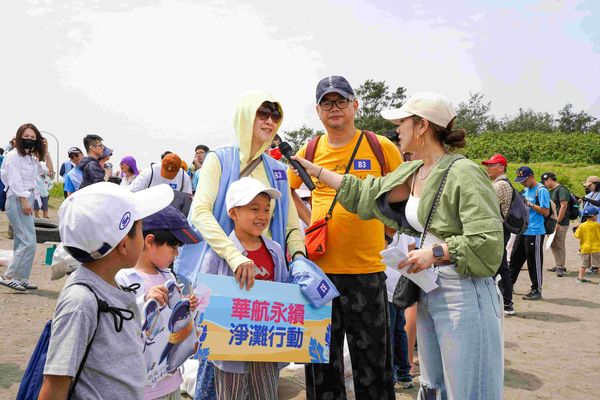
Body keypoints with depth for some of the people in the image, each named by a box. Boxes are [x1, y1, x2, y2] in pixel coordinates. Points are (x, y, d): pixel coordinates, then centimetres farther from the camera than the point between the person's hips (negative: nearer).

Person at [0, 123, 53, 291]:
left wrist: (46, 152, 15)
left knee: (21, 242, 11)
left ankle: (20, 278, 17)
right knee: (29, 242, -14)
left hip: (27, 201, 9)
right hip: (17, 201, -9)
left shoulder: (31, 157, 16)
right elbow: (15, 181, -14)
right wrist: (24, 201, -18)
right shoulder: (13, 155, -8)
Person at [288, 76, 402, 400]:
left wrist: (388, 232, 3)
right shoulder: (309, 151, 5)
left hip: (367, 268, -2)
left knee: (373, 359, 9)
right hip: (319, 267, 2)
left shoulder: (381, 147, 0)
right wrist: (311, 223, 8)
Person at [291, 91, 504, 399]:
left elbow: (488, 241, -20)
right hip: (427, 292, 8)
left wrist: (435, 253, -19)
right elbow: (365, 193, 16)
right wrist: (313, 169, 18)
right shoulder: (411, 173, 9)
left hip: (463, 296, -8)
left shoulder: (463, 173, -16)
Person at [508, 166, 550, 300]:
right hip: (522, 230, 8)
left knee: (534, 262, 0)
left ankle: (536, 290, 11)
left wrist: (529, 204, -20)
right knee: (515, 258, 14)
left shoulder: (541, 190, -12)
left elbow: (546, 212, -16)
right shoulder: (526, 190, 13)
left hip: (535, 232, -8)